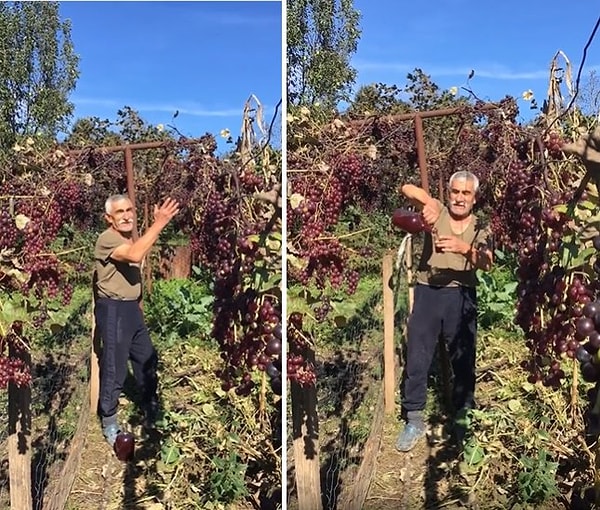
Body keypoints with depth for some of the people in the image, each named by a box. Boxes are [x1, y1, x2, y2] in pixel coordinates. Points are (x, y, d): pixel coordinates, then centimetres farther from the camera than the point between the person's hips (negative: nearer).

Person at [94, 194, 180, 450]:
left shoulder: (131, 239, 12)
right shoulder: (107, 239, -18)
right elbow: (135, 255, -37)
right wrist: (159, 223, -35)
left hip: (132, 308, 9)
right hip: (113, 309, -9)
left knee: (147, 360, 17)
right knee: (114, 369, -2)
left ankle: (151, 413, 34)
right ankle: (109, 423, 14)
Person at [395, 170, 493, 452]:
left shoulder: (479, 228, 7)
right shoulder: (438, 211, 4)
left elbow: (487, 263, -10)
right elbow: (407, 189, -11)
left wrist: (464, 248, -28)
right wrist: (426, 203, -30)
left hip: (462, 296, 1)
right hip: (428, 292, -1)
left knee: (463, 358, 10)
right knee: (416, 357, 0)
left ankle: (464, 413, 27)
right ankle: (414, 418, 12)